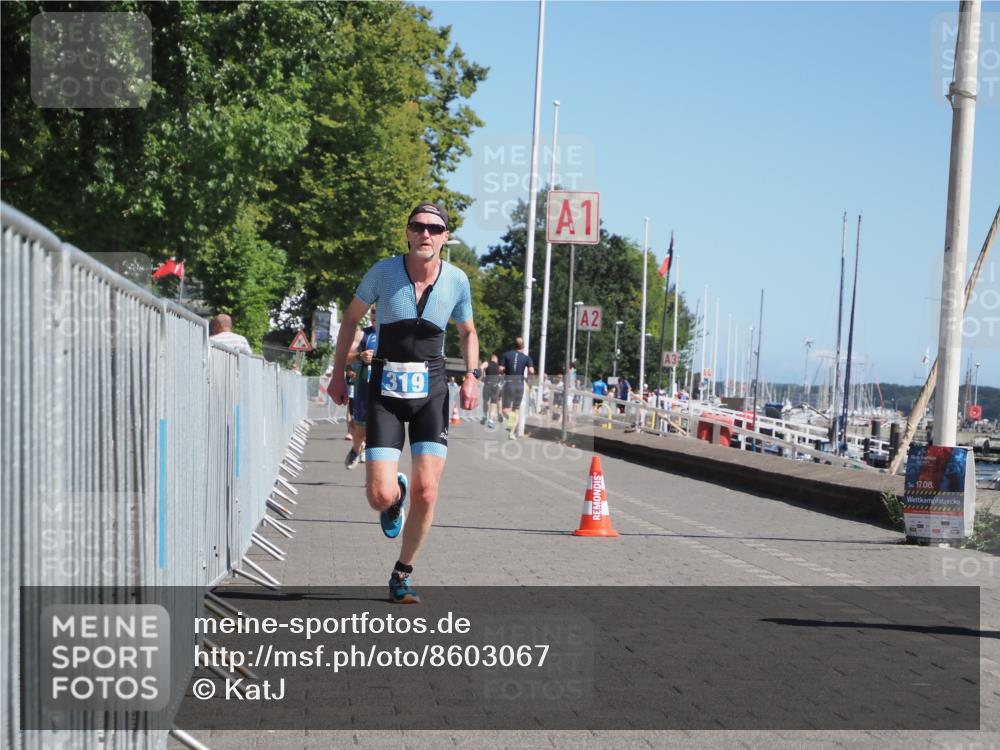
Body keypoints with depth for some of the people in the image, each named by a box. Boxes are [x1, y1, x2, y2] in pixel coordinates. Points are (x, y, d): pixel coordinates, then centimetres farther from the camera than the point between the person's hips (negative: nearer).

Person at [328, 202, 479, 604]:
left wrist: (472, 376, 1)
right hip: (386, 389, -1)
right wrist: (338, 373, 7)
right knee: (381, 496, -11)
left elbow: (467, 332, 16)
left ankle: (402, 573, 12)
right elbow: (351, 318, 9)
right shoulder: (383, 272, -7)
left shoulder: (457, 281, -1)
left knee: (426, 491, -9)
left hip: (431, 390, 1)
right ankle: (396, 494, 29)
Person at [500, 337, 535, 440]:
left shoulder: (506, 354, 1)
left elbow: (501, 369, -6)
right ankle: (512, 432, 6)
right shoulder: (526, 357, 0)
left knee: (506, 408, 4)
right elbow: (531, 371, -13)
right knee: (516, 409, 12)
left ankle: (510, 417, -32)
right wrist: (527, 373, 9)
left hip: (508, 383, -1)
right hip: (520, 384, 1)